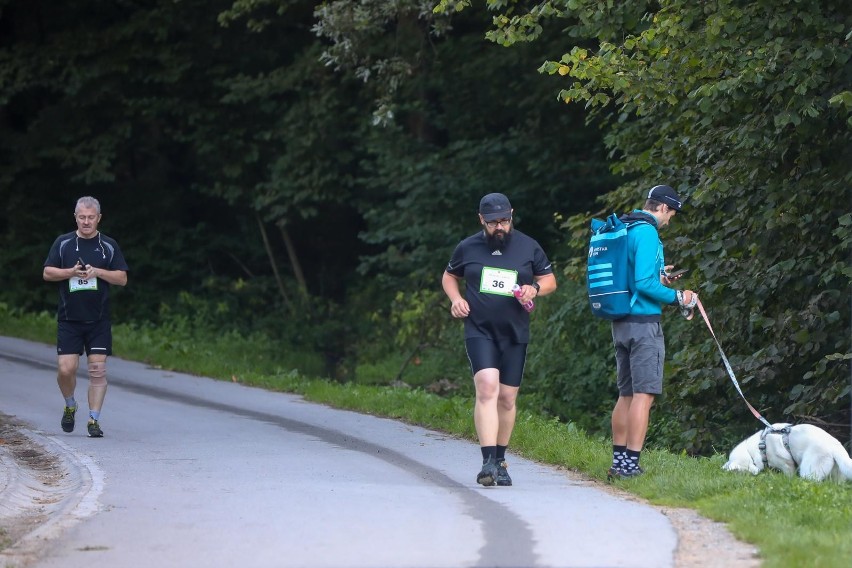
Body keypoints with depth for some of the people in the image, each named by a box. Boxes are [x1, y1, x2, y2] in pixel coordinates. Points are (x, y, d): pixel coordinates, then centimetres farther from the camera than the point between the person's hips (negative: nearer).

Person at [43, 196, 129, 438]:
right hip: (69, 319, 0)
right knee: (66, 369, -6)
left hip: (99, 320, 0)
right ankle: (70, 406, 22)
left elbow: (122, 278, 4)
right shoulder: (63, 243, 6)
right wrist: (71, 272, -12)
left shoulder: (109, 246, 6)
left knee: (98, 370, -5)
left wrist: (97, 272, -11)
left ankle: (94, 420, 0)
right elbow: (47, 273, 5)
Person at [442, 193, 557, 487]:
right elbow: (449, 276, 20)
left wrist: (535, 288, -9)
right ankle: (488, 462, -27)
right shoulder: (468, 248, 4)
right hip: (479, 331, -2)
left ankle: (500, 461, 24)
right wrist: (455, 298, -1)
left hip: (515, 334, 2)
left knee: (507, 398, 7)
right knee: (487, 388, -21)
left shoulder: (528, 247, 5)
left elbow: (550, 280, 13)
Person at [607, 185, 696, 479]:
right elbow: (644, 283, -22)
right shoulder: (647, 233, -13)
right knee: (644, 394, -8)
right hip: (644, 322, -9)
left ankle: (619, 461, 15)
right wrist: (677, 297, -12)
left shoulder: (622, 231, 14)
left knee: (626, 394, 14)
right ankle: (631, 463, -12)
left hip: (621, 322, 9)